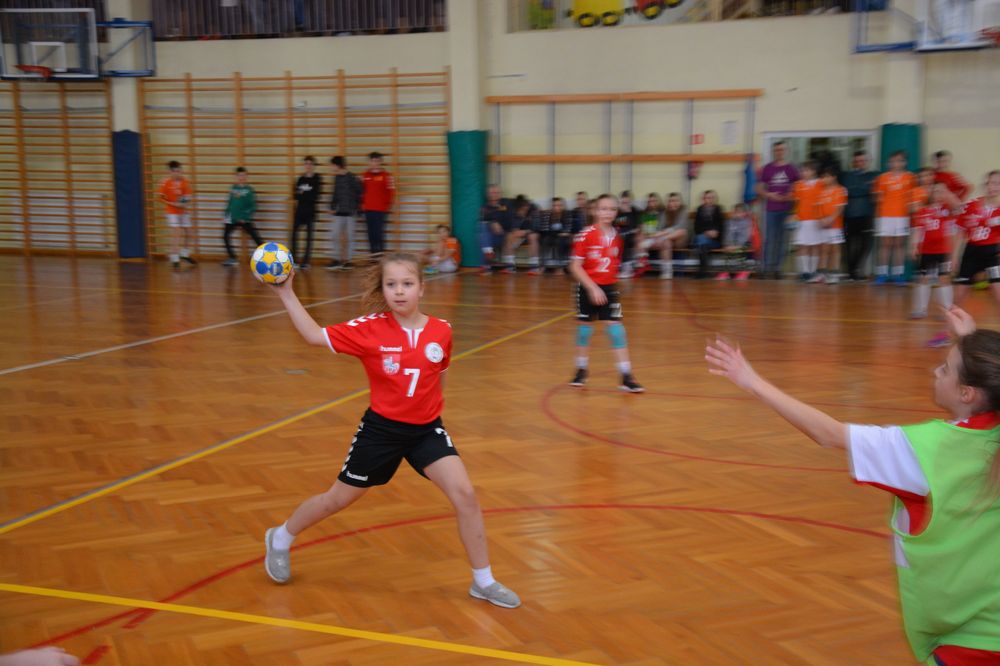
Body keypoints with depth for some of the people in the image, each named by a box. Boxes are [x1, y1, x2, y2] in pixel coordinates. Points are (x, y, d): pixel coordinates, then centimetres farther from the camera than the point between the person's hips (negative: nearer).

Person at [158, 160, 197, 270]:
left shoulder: (185, 182, -3)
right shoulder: (166, 182, -14)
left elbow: (188, 197, 7)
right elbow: (161, 198, -10)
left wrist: (186, 203, -14)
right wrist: (173, 204, -20)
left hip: (183, 211, 5)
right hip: (172, 212, -5)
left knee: (188, 233, 14)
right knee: (175, 235, -11)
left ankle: (185, 254, 37)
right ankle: (175, 260, -6)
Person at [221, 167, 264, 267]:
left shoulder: (250, 190, -7)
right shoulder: (233, 188, 7)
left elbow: (253, 206, -9)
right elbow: (230, 202, 16)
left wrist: (246, 217, -16)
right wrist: (226, 214, 10)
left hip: (245, 220, -5)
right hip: (232, 218, 5)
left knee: (256, 237, -9)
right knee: (225, 236, 4)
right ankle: (232, 258, 16)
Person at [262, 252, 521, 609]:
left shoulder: (441, 331, -8)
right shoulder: (369, 329, -14)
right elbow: (315, 335, -9)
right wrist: (286, 293, -14)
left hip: (426, 430, 2)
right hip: (381, 429, -2)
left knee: (465, 495, -11)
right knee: (338, 499, 12)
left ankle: (483, 581, 6)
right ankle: (280, 538, 41)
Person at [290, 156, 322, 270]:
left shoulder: (317, 179, -4)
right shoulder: (301, 179, 10)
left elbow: (314, 196, -13)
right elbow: (296, 195, 5)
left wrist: (302, 194, -7)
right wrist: (307, 196, -13)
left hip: (310, 211, -4)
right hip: (300, 210, 4)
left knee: (309, 236, 1)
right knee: (294, 234, -3)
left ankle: (306, 261, 7)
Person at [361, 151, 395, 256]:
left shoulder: (386, 175, -4)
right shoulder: (365, 175, 10)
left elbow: (391, 191, -5)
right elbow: (362, 190, 17)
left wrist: (388, 204, -7)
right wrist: (362, 203, 11)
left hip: (381, 209, -5)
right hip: (368, 209, 5)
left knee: (379, 232, -9)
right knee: (371, 232, 7)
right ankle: (373, 252, 14)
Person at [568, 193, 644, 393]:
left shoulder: (617, 236, 2)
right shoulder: (586, 235, -12)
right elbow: (575, 266, -14)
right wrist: (593, 288, -20)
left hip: (608, 288, 3)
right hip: (587, 288, -3)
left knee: (616, 328, -4)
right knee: (584, 327, 9)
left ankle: (626, 376, -2)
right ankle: (581, 369, 28)